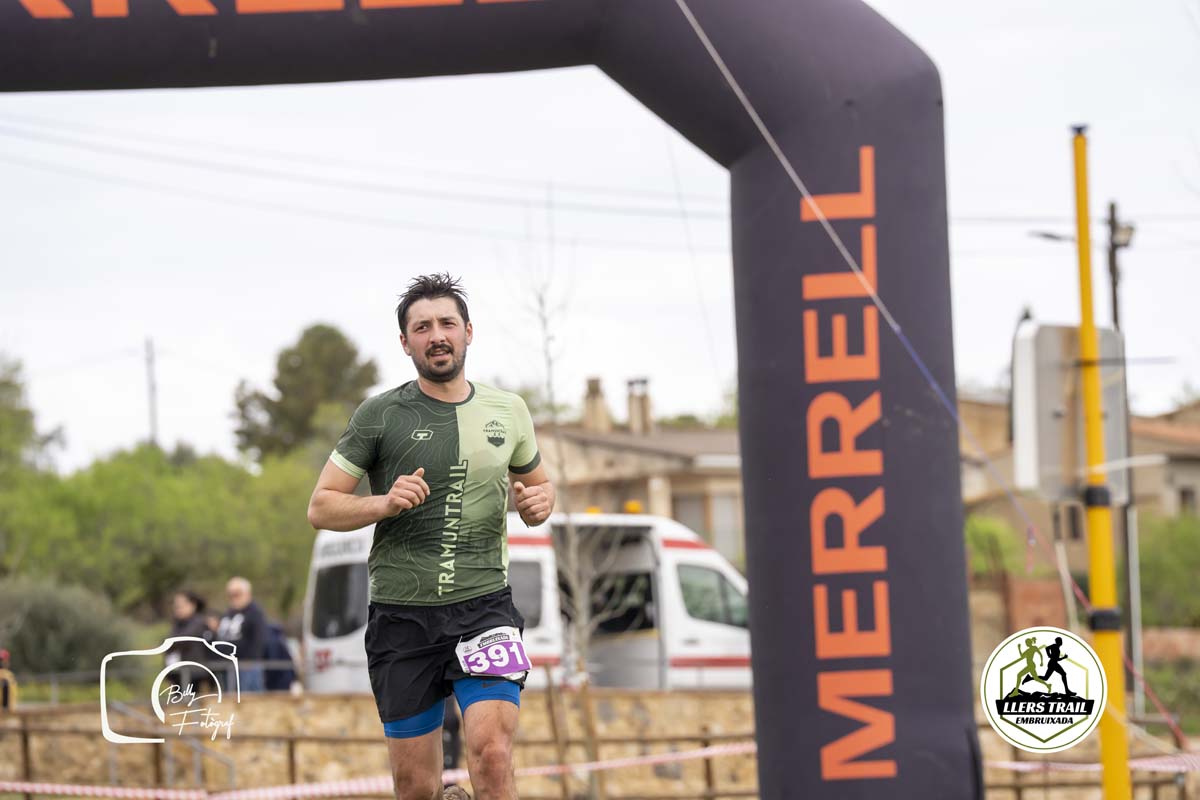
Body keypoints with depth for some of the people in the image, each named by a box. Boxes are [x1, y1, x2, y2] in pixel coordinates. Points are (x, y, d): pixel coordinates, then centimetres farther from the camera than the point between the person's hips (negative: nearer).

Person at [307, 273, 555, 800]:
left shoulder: (508, 412, 9)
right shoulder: (379, 415, 1)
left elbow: (538, 482, 26)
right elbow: (320, 507, 2)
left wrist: (539, 501, 2)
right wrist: (382, 503, -16)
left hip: (484, 606, 0)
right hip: (402, 616, 0)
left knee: (492, 756, -20)